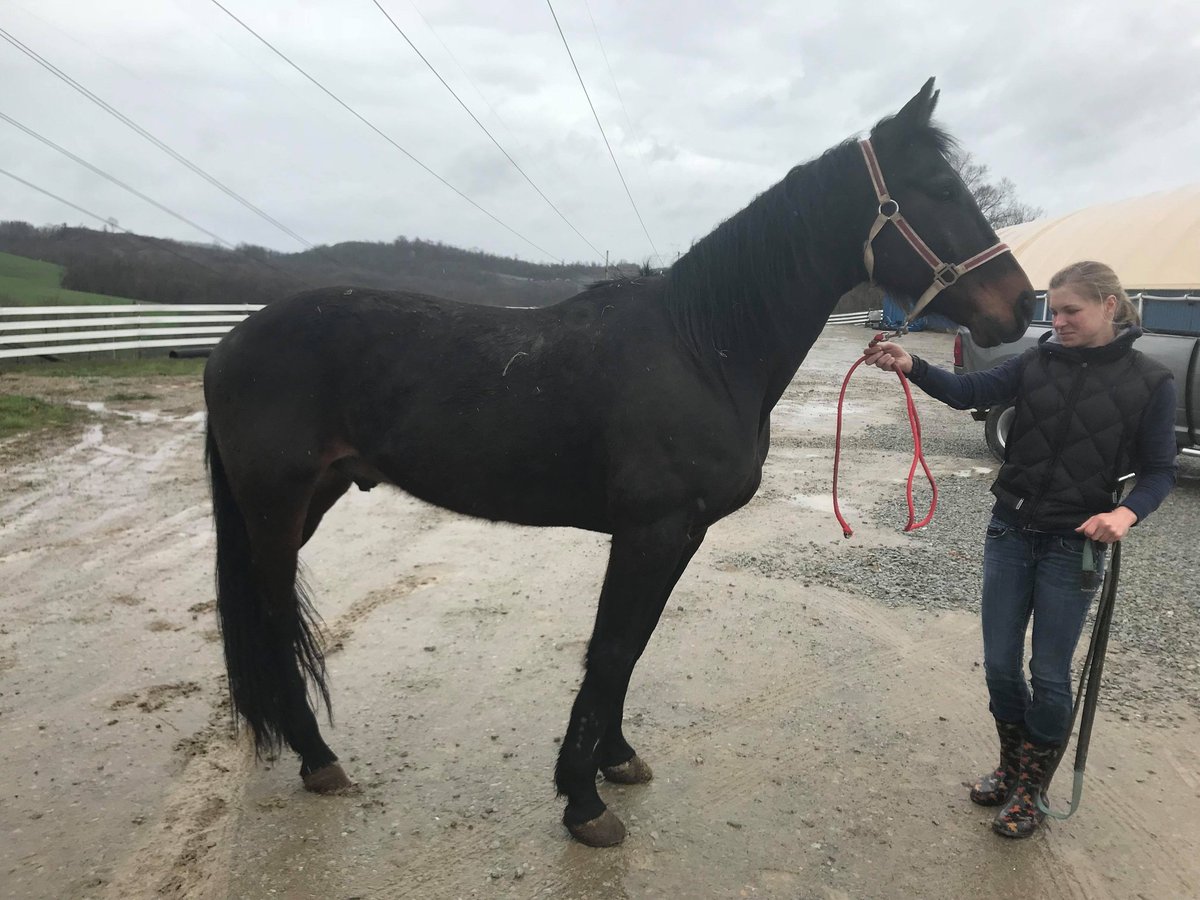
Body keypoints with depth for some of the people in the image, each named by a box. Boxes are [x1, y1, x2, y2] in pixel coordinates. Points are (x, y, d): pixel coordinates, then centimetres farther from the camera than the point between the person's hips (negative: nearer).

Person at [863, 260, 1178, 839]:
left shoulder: (1150, 383, -6)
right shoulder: (1037, 364, 0)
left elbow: (1159, 471, -3)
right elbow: (968, 391, -13)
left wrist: (1126, 513, -24)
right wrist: (910, 367, -30)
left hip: (1073, 545, -3)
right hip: (1011, 530, 3)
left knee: (1049, 675, 6)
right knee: (999, 665, 11)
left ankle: (1029, 791, 26)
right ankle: (1011, 766, 35)